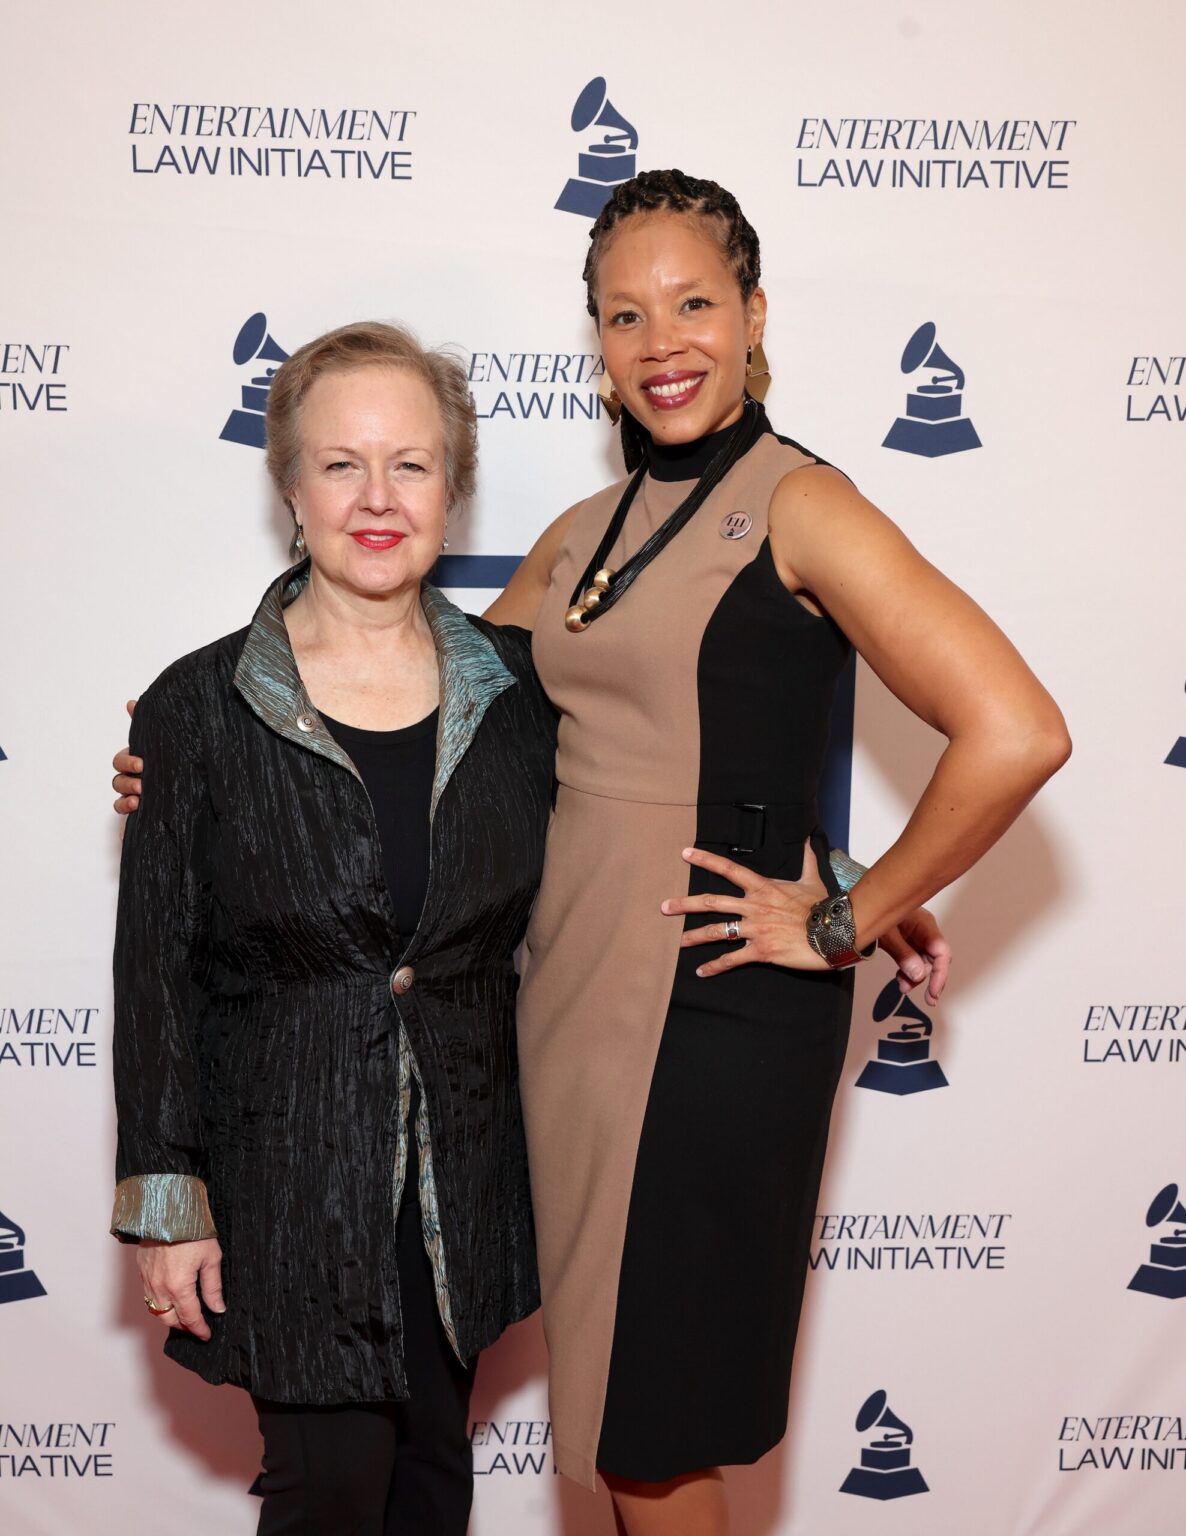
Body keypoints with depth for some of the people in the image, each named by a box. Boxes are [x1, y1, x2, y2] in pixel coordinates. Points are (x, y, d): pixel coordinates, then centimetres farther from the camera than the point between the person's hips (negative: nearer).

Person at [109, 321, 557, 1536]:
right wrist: (164, 1202, -6)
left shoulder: (513, 683, -1)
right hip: (286, 1174, -3)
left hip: (463, 1167, 3)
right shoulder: (201, 708, -9)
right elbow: (155, 973, -6)